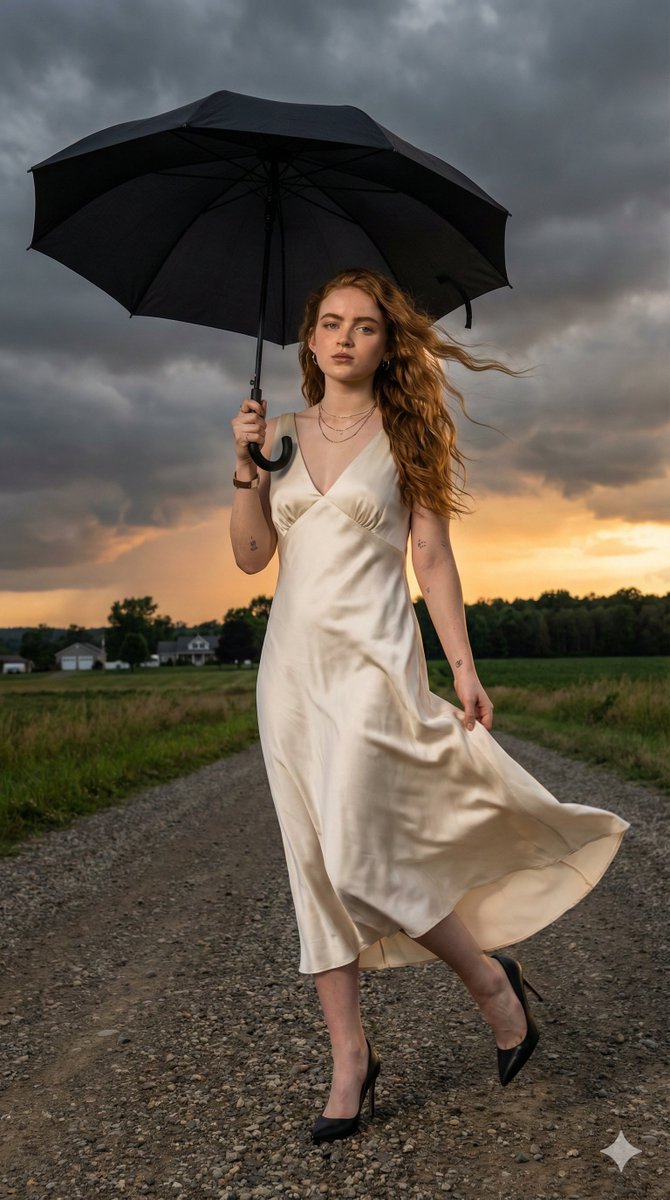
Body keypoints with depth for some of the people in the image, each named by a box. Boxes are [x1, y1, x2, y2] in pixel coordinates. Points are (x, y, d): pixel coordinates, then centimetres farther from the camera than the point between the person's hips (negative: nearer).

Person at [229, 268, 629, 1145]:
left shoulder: (405, 436, 3)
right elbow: (251, 556, 9)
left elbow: (432, 556, 0)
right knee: (312, 864, 3)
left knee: (357, 856, -12)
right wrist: (245, 467, -3)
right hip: (291, 661, 4)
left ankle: (491, 977, 13)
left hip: (371, 657, -4)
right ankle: (349, 1057, 14)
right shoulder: (282, 435, 12)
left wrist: (463, 667, -5)